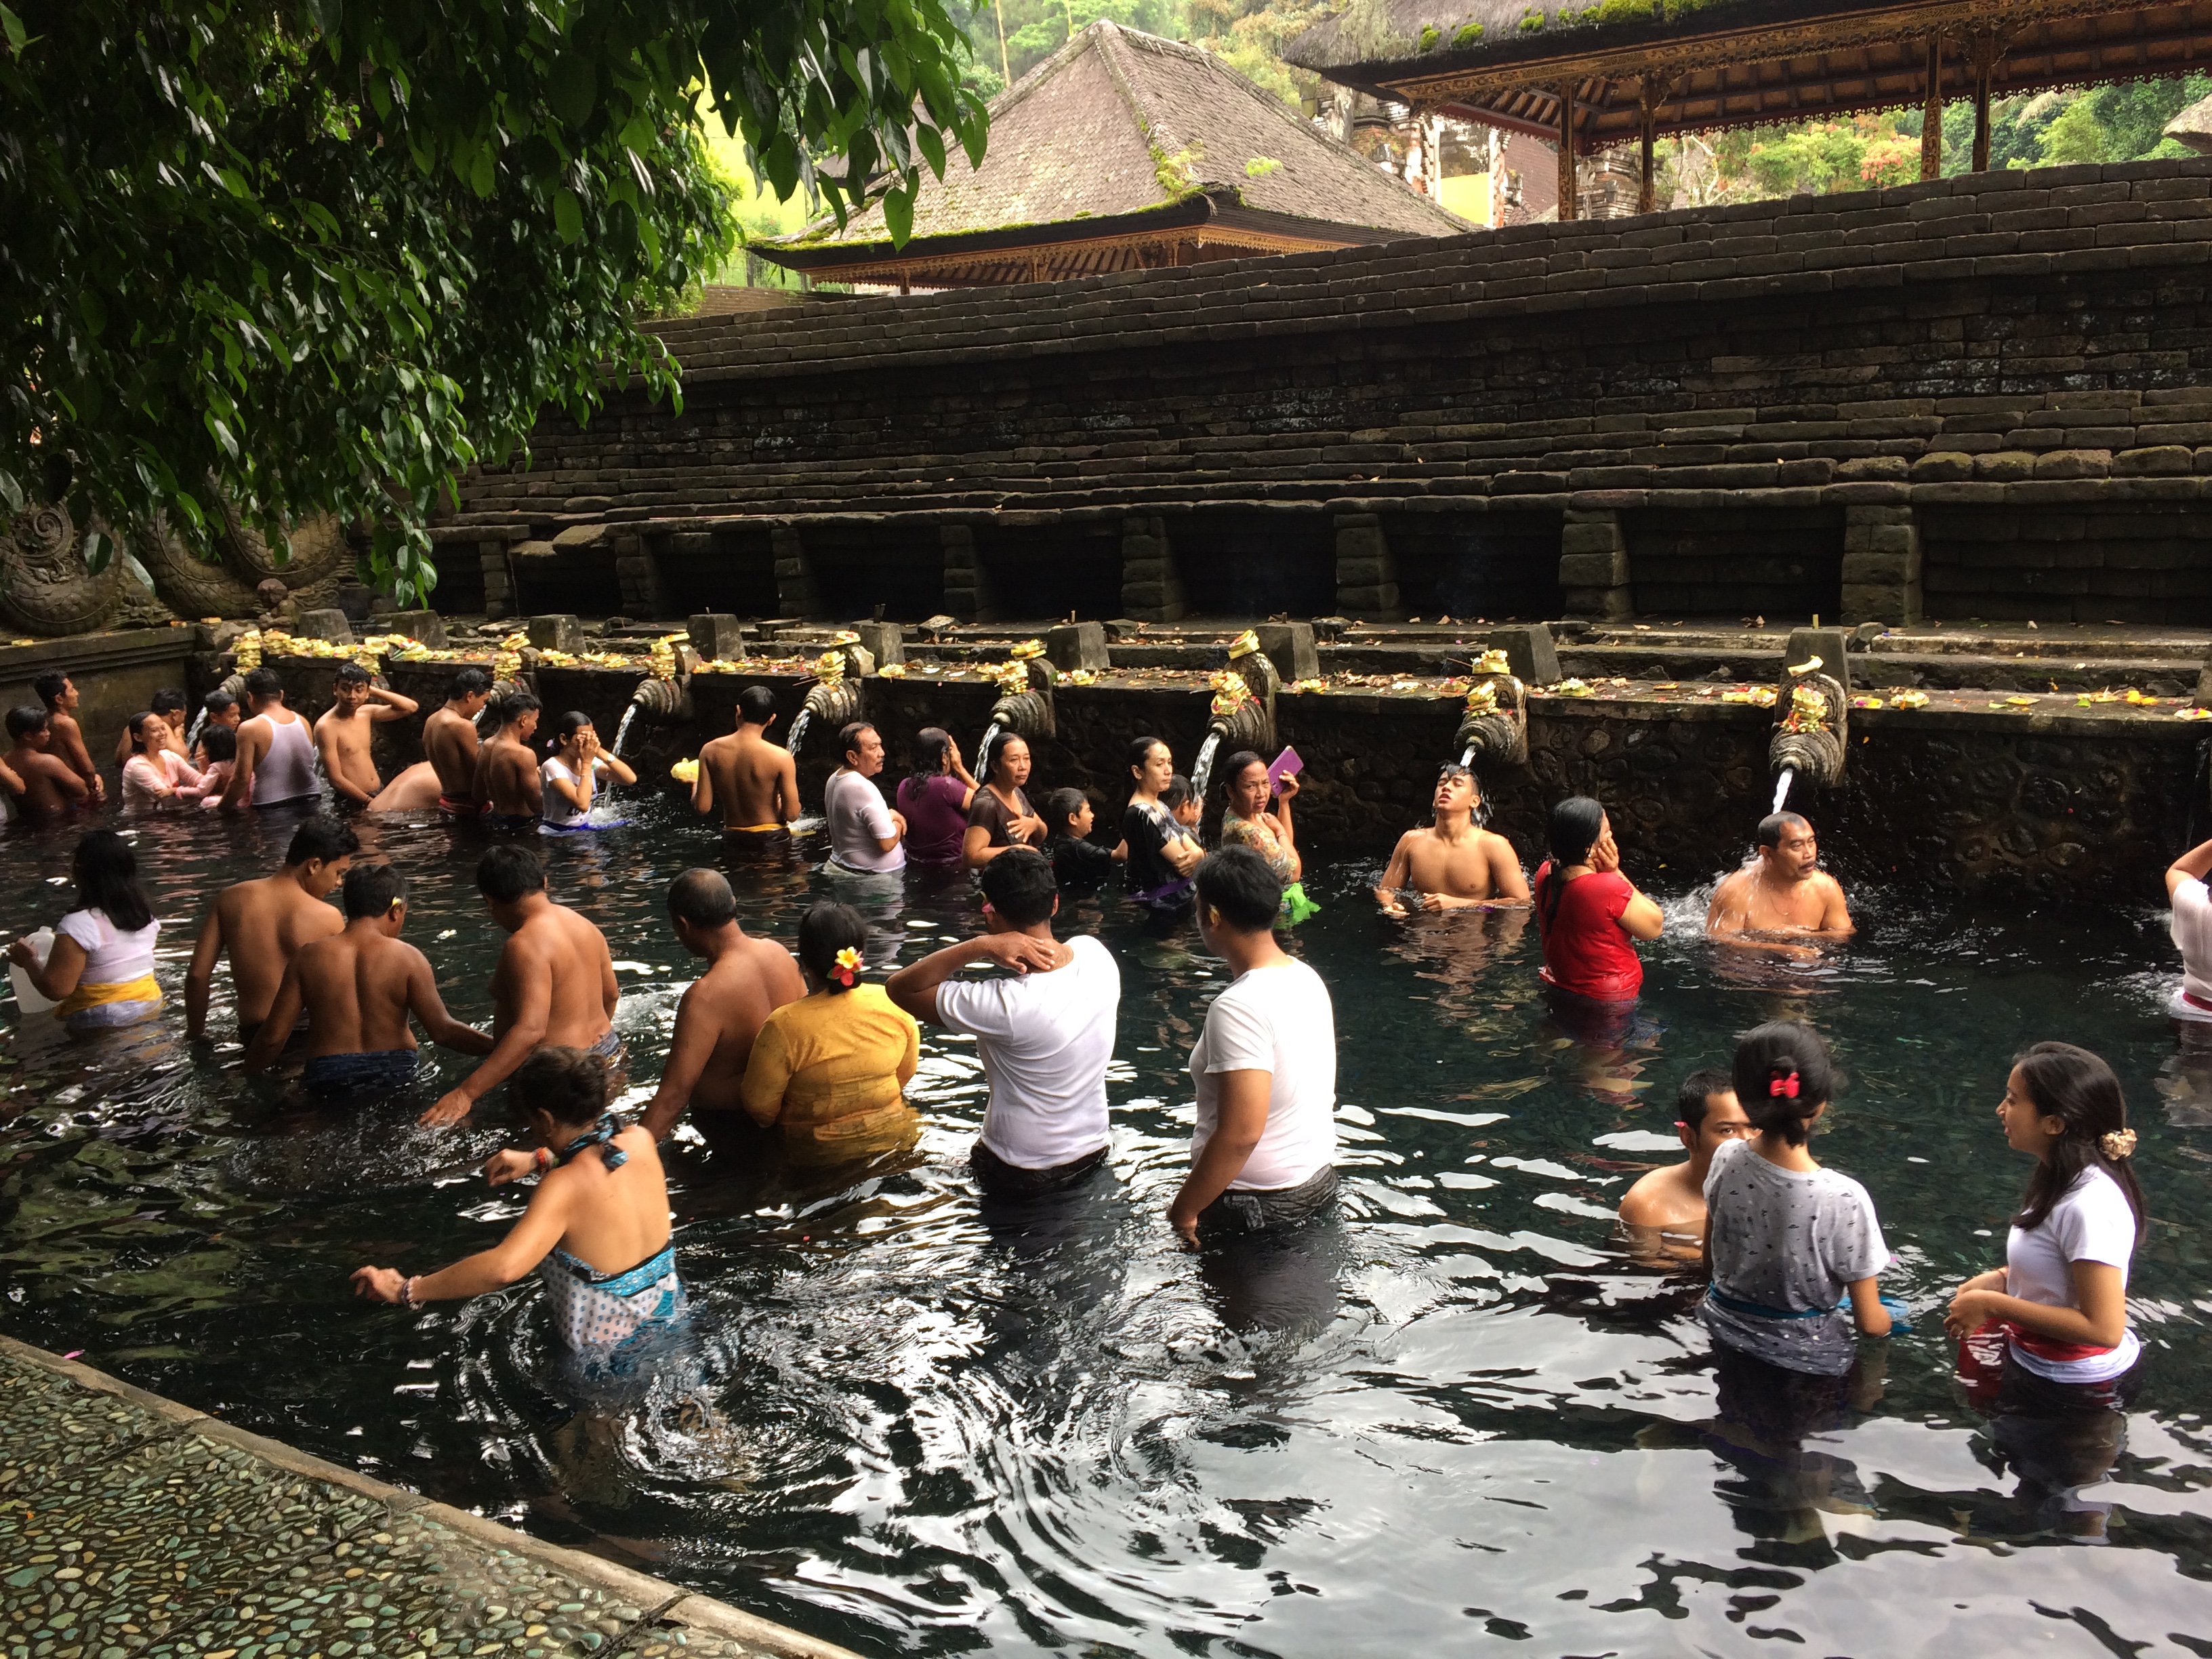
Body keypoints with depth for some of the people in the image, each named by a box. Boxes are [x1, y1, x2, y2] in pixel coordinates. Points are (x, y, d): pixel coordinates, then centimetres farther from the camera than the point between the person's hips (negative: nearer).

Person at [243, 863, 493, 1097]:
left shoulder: (309, 957, 1)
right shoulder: (406, 957, -5)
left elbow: (272, 1036, 1)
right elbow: (442, 1031, -11)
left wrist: (248, 1074, 17)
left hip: (327, 1079, 1)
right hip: (395, 1076, -1)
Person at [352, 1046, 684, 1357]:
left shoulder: (564, 1187, -28)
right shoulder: (640, 1140, -10)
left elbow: (503, 1268, -42)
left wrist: (406, 1291, -33)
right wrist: (539, 1160, 17)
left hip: (603, 1357, -7)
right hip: (669, 1317, 7)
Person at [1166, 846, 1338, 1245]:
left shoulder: (1239, 1007, -27)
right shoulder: (1307, 977, 1)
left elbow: (1242, 1132, -30)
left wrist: (1185, 1210, -20)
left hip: (1257, 1205, -8)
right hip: (1320, 1181, 8)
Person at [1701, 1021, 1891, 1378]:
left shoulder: (1727, 1160, -15)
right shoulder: (1844, 1200, -29)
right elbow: (1869, 1323, -16)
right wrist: (1888, 1321, 8)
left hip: (1723, 1327, 5)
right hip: (1804, 1356, -5)